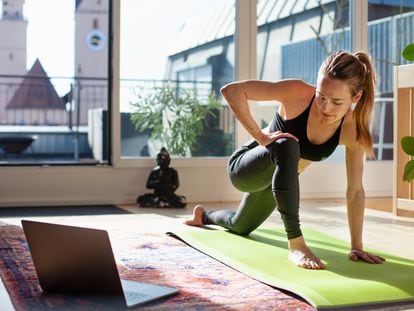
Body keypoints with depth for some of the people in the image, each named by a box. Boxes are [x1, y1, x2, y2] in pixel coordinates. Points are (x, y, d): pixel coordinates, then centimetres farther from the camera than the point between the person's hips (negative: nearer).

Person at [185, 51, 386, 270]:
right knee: (287, 147, -39)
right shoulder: (298, 93, -32)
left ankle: (204, 215, 63)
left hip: (276, 179, 5)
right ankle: (296, 244, -31)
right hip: (243, 168, -5)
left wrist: (356, 246, -17)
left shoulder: (353, 129, -22)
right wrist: (260, 136, -34)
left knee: (240, 227, 28)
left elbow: (355, 190, -16)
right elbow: (231, 90, -32)